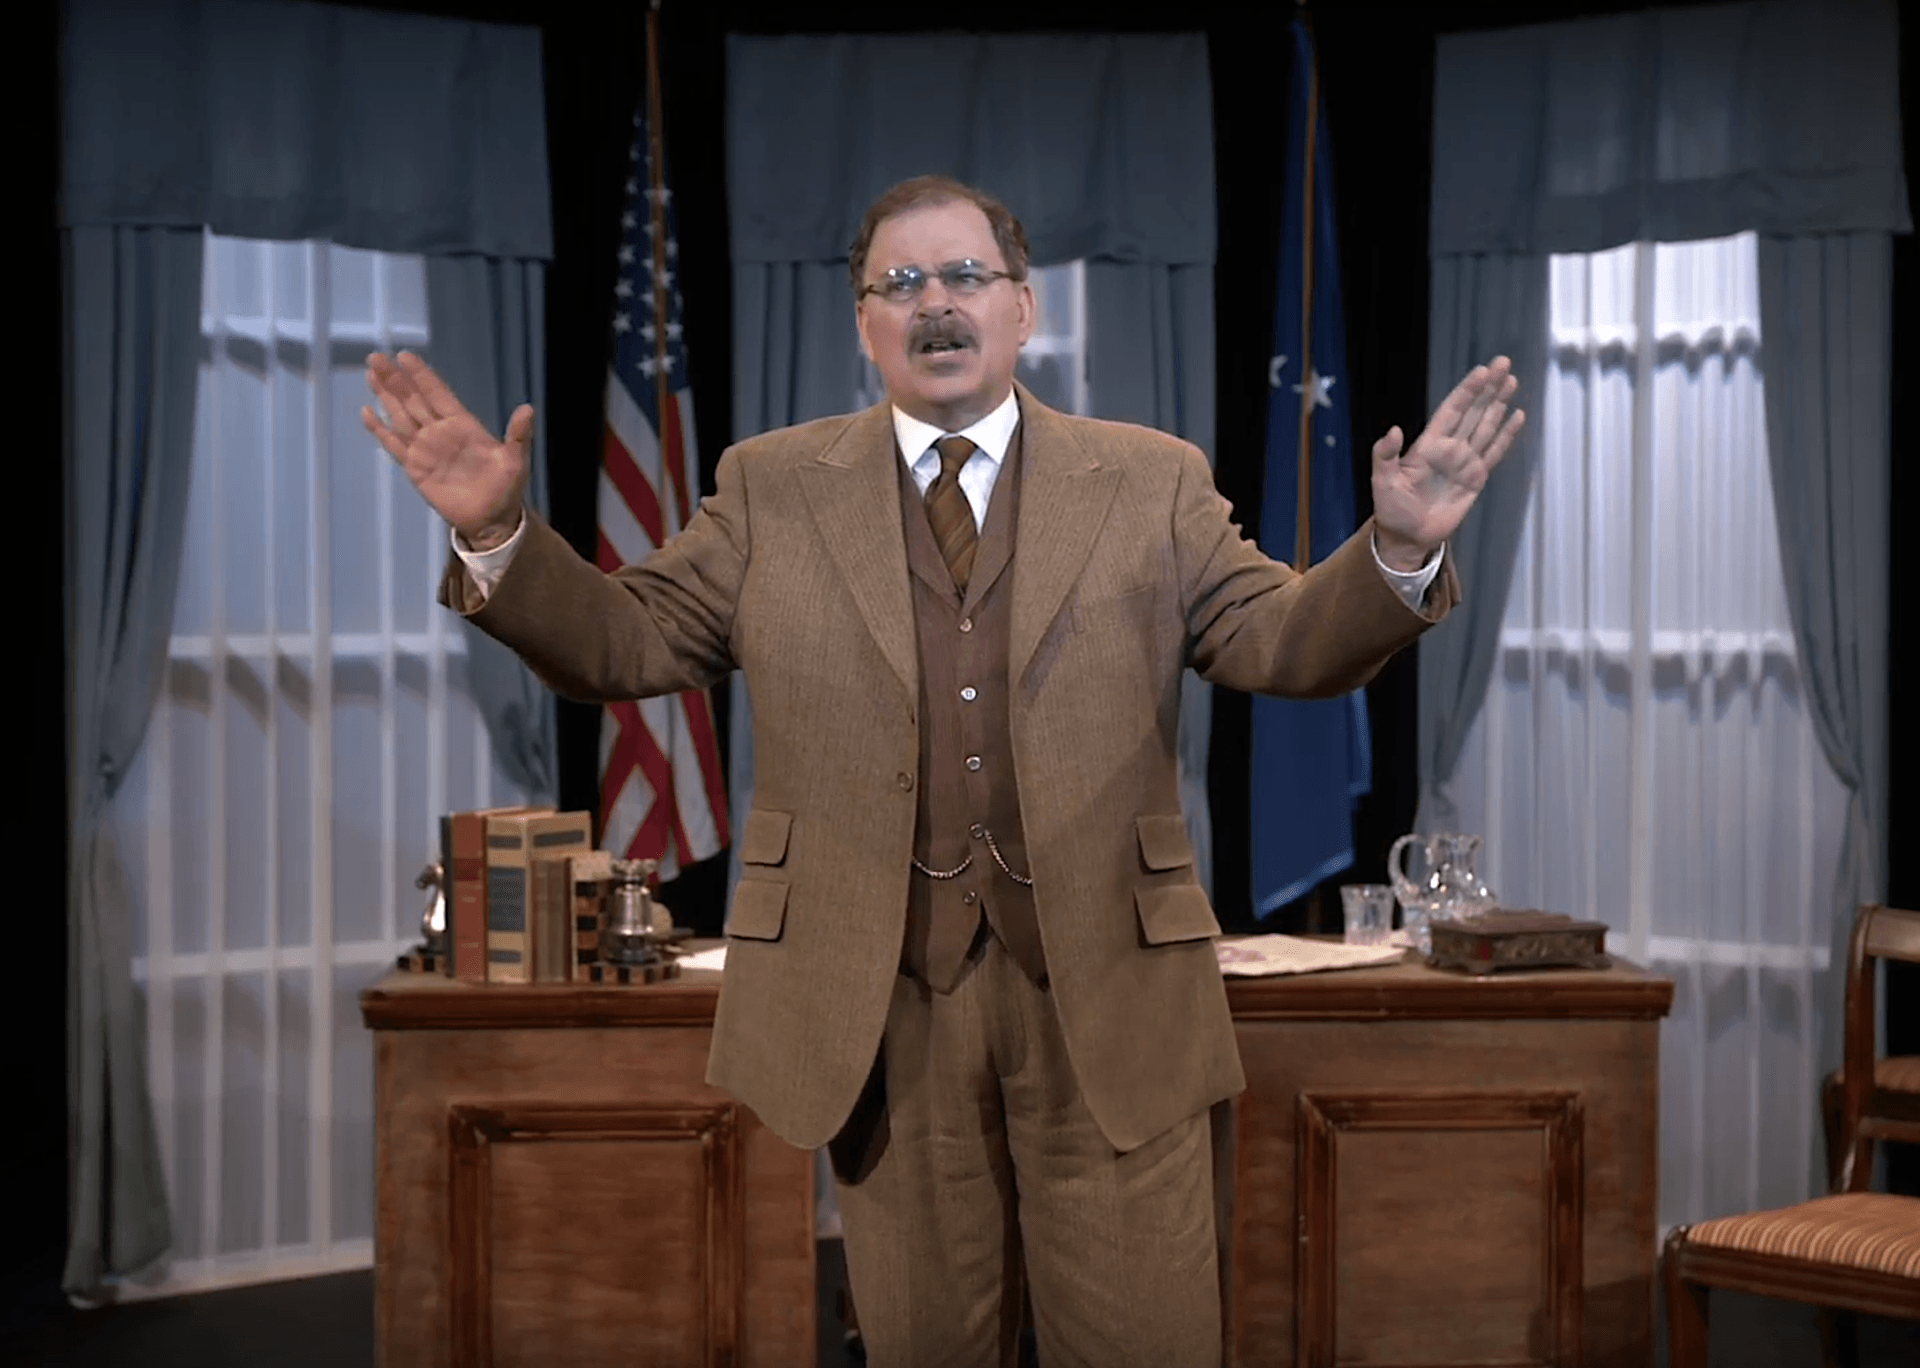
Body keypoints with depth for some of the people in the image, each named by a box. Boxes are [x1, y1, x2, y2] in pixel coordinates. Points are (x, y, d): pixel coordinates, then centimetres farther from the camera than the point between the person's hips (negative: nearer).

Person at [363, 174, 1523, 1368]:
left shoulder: (1151, 482, 8)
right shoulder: (772, 486, 8)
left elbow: (1280, 640, 2)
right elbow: (626, 643, 7)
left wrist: (1399, 551, -17)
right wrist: (499, 535, -10)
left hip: (1107, 990, 0)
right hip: (880, 998, 1)